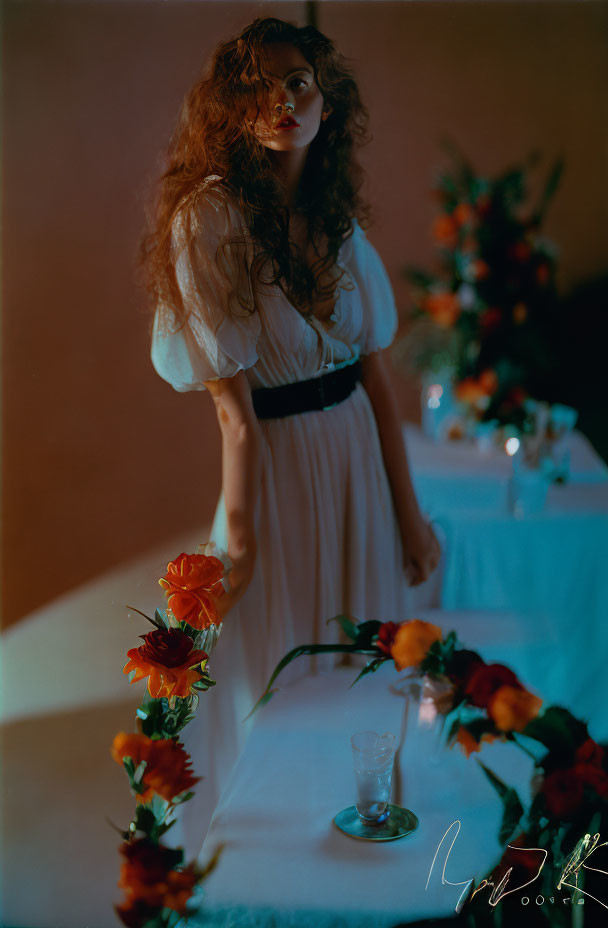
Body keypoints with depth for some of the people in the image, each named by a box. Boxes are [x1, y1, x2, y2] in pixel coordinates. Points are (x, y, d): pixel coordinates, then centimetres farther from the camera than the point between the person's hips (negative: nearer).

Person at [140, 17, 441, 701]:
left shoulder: (339, 218, 4)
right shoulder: (209, 218, -16)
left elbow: (377, 376, 2)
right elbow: (235, 412, -18)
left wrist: (409, 513, 3)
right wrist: (238, 537, -15)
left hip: (361, 451, 6)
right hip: (276, 463, -5)